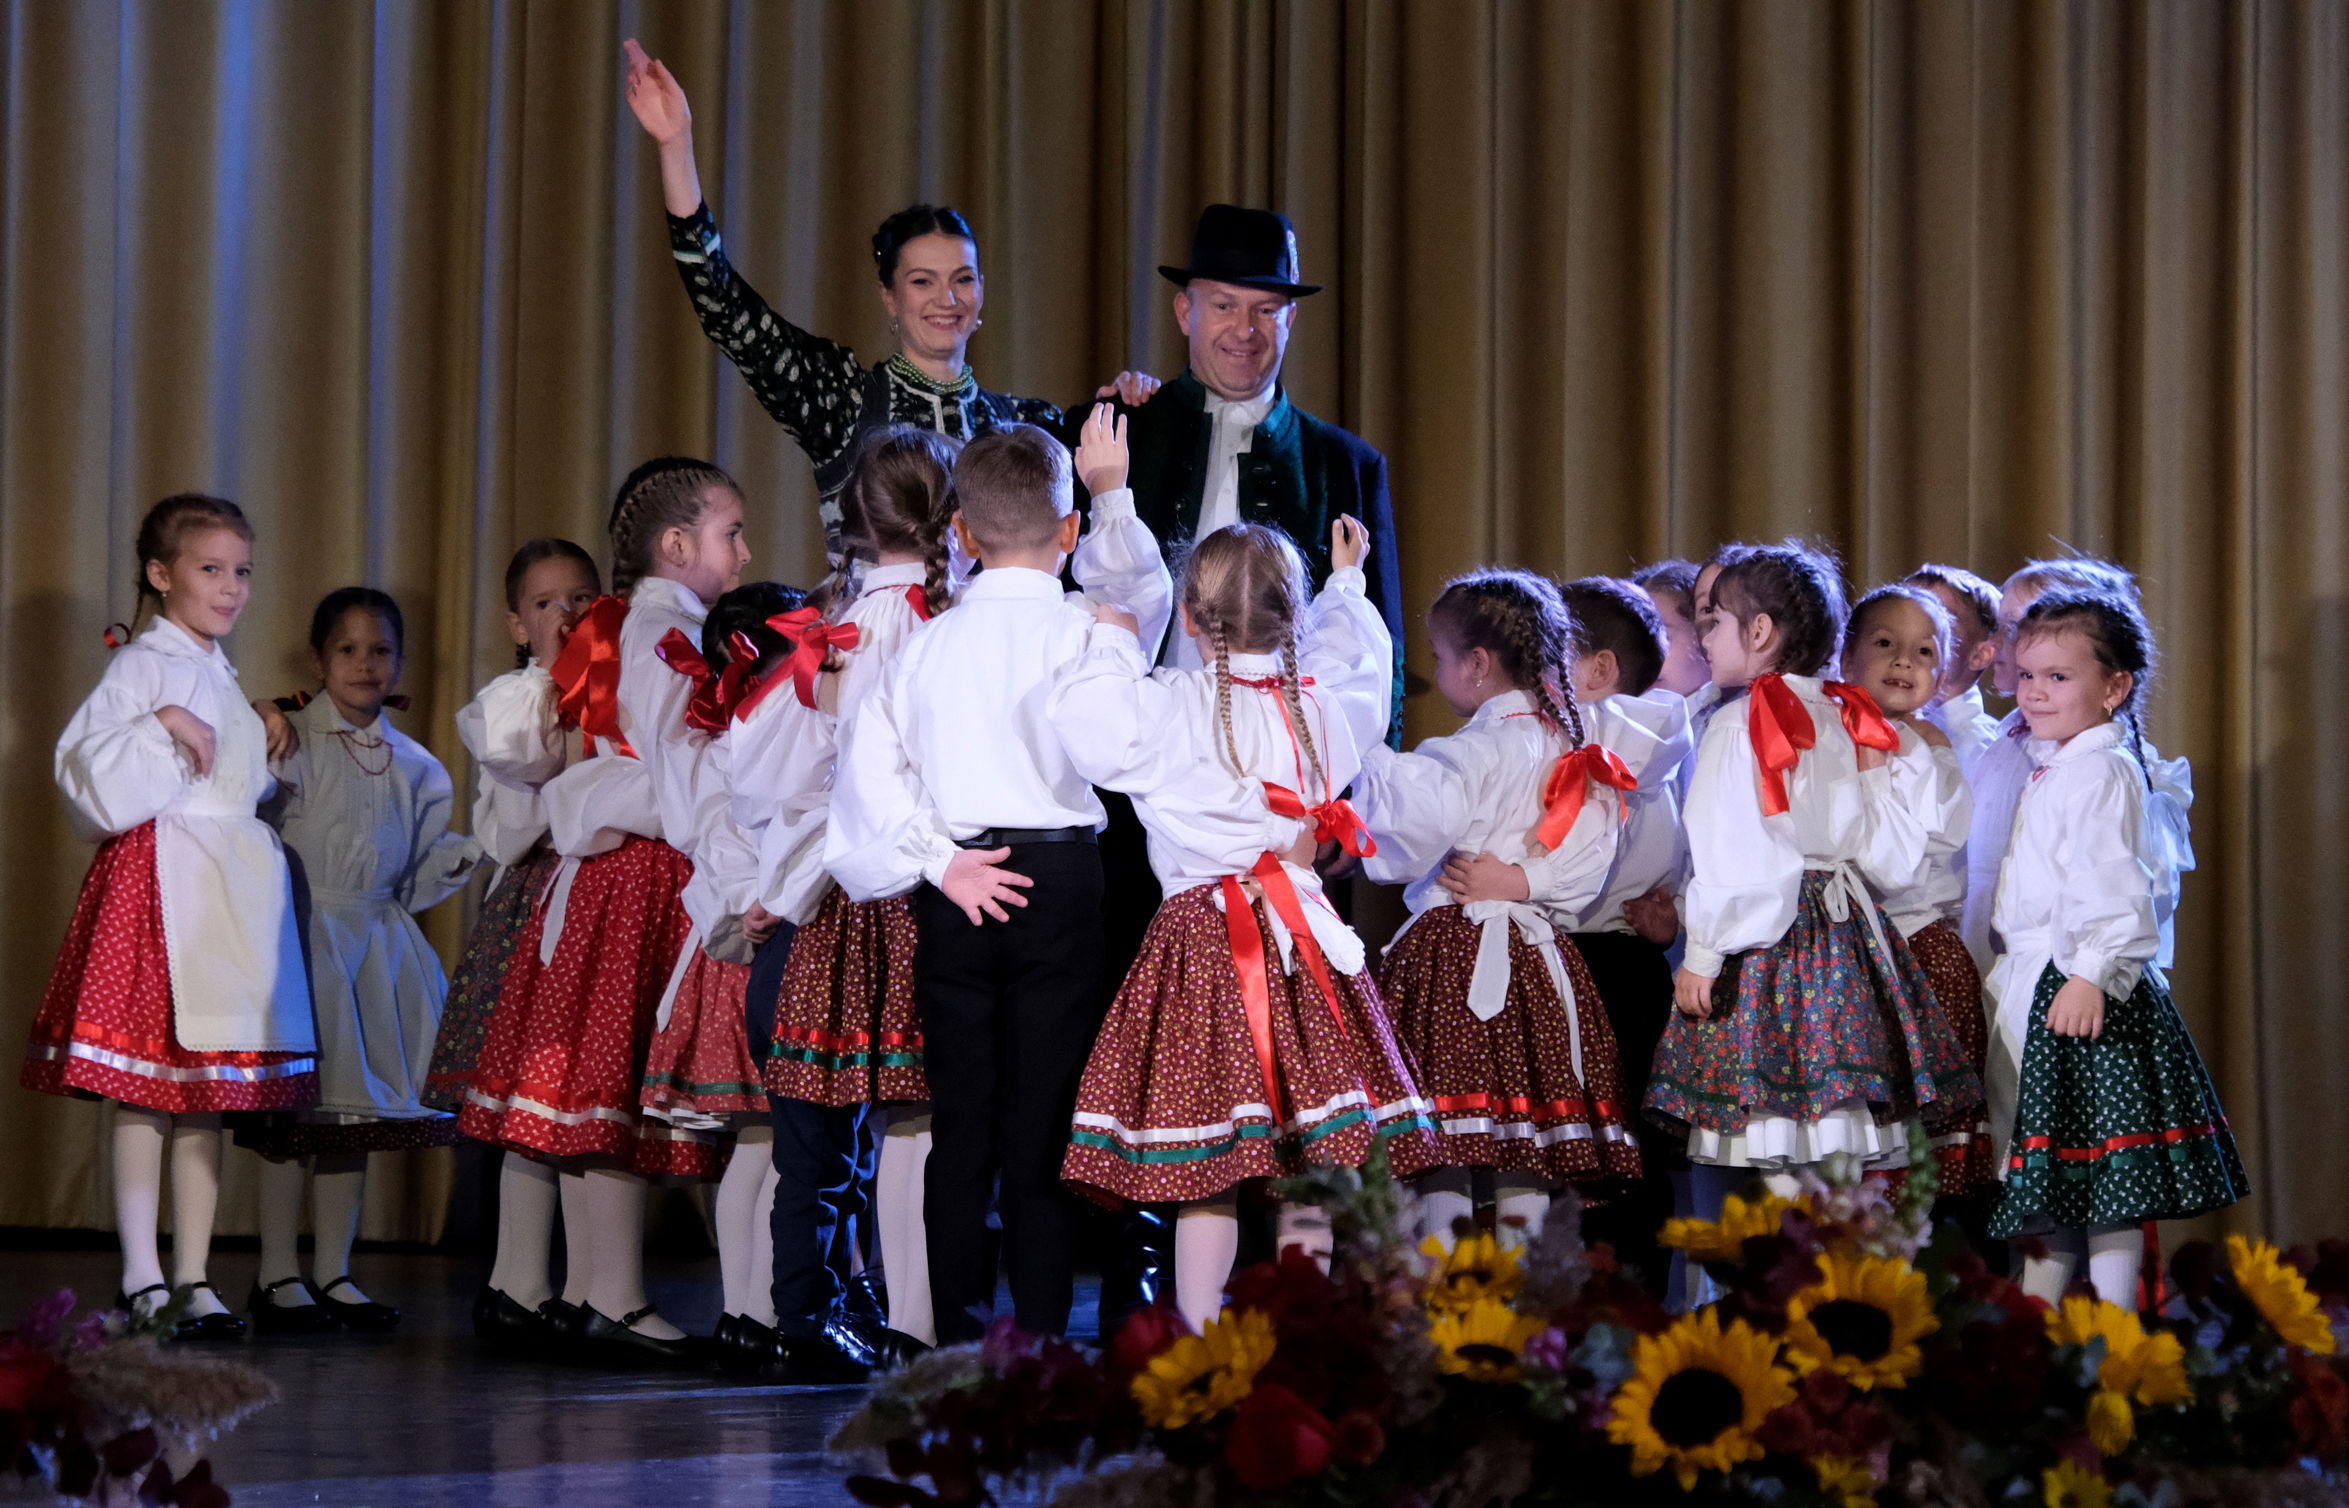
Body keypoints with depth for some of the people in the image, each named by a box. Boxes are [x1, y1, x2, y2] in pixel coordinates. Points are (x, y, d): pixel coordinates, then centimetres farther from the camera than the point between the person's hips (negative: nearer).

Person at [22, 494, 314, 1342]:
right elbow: (88, 773, -17)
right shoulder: (143, 666, -5)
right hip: (161, 881, -8)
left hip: (234, 889, 8)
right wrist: (164, 726, -22)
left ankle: (193, 1279, 10)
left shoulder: (220, 678, 19)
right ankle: (143, 1282, -3)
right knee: (143, 1092, -5)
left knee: (208, 1095, 7)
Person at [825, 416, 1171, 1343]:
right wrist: (1112, 493, 15)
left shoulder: (928, 642, 3)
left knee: (959, 1122, 8)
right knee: (1044, 1116, -1)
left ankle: (958, 1335, 8)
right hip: (1060, 880, -3)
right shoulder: (1081, 631, -6)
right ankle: (1039, 1335, -3)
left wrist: (935, 860, 0)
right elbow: (1146, 594, 10)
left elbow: (869, 763, -1)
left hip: (958, 888, 3)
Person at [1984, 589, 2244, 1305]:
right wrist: (2015, 977, 21)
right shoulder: (2047, 771, 16)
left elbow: (2106, 883, -23)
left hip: (2084, 992, -10)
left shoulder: (2100, 771, -13)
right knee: (2045, 1171, 15)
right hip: (2030, 984, 10)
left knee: (2101, 1167, -6)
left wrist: (2091, 974, -29)